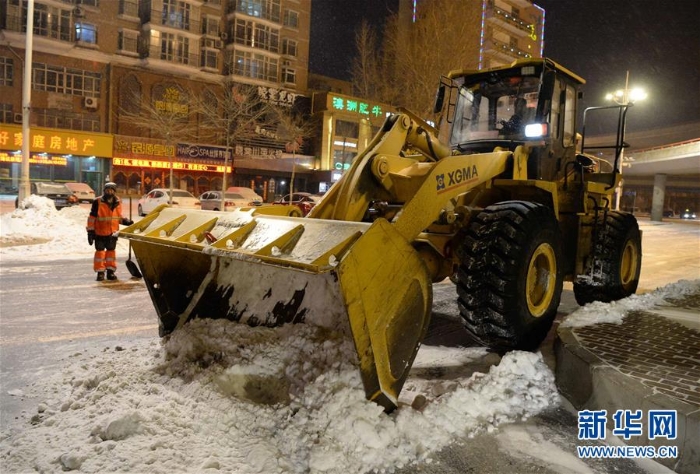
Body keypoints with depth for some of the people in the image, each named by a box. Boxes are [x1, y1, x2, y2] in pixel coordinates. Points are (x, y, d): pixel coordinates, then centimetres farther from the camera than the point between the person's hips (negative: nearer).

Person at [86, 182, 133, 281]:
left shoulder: (118, 202, 2)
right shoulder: (98, 202, -12)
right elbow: (92, 218, -9)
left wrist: (125, 221, -2)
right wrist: (90, 231, -11)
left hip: (112, 232, 4)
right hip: (100, 232, -4)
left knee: (111, 250, 11)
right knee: (100, 251, 2)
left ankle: (110, 271, 20)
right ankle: (100, 272, 10)